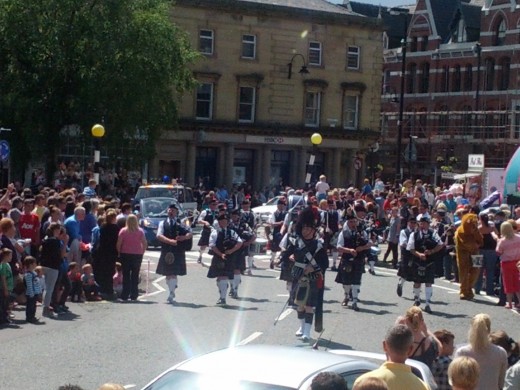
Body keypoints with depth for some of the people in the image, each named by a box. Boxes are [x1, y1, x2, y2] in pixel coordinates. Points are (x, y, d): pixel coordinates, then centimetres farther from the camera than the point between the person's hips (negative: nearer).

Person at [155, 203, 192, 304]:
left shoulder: (181, 224, 6)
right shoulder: (162, 223, 9)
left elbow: (190, 233, -3)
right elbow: (159, 235, -6)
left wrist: (184, 237, -23)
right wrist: (170, 241, -20)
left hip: (178, 252, -2)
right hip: (166, 251, 3)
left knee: (174, 273, -9)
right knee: (168, 274, 10)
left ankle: (171, 295, -10)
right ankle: (172, 293, 26)